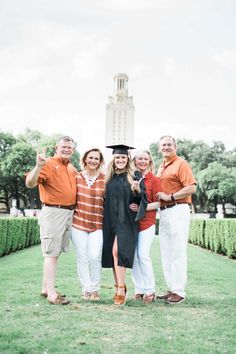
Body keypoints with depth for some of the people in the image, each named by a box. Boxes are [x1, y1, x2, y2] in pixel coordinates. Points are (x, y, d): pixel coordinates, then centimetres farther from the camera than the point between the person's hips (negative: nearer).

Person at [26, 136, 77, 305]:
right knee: (52, 253, -5)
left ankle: (46, 288, 22)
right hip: (53, 213, -8)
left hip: (69, 213, 8)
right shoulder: (49, 164, -9)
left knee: (55, 252, 13)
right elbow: (30, 183, -22)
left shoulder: (72, 168, 15)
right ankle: (52, 294, -2)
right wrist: (38, 166, -37)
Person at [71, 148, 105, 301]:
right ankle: (86, 289, 14)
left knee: (95, 256, -10)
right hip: (78, 223, 1)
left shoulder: (105, 180, 3)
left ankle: (95, 289, 8)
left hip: (97, 225, -1)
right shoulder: (76, 177, 5)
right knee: (82, 257, 1)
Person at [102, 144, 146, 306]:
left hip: (126, 220, -4)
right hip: (110, 220, 4)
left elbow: (142, 200, 1)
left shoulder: (134, 176, 2)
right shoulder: (109, 177, 12)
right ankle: (119, 287, 18)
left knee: (117, 251, -17)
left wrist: (137, 191, -18)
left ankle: (121, 288, -12)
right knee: (113, 253, 6)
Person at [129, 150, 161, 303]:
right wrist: (130, 206, -1)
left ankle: (150, 291, 2)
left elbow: (158, 203, -5)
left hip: (147, 222, -4)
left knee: (143, 255, -10)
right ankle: (139, 290, 12)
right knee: (133, 256, 3)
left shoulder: (154, 180, -2)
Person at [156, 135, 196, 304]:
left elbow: (191, 188, -16)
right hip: (164, 212, 9)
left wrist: (170, 197, -16)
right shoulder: (161, 167, 17)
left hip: (177, 211, -8)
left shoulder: (181, 164, -6)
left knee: (177, 252, -6)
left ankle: (179, 291, 1)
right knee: (166, 252, 11)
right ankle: (171, 289, 20)